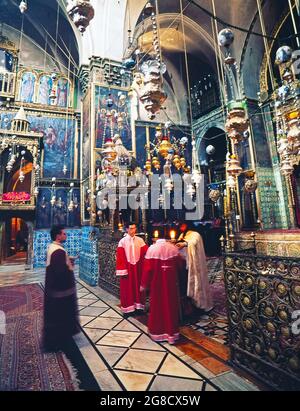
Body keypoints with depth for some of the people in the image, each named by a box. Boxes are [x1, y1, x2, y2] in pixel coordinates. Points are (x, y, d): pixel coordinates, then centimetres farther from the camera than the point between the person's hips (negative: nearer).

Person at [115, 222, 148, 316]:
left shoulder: (140, 240, 1)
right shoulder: (122, 241, -6)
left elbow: (146, 252, -6)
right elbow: (120, 257, -8)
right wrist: (122, 271, -12)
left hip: (137, 268, 3)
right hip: (127, 268, -2)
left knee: (138, 287, 11)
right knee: (127, 288, 6)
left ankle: (138, 306, 25)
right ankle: (127, 309, 19)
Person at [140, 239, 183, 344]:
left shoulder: (152, 249, -12)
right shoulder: (174, 248, -4)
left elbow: (147, 268, -12)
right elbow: (180, 265, 7)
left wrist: (144, 284, -3)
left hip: (157, 283, -2)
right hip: (171, 283, 2)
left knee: (157, 306, 12)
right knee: (170, 306, 13)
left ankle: (157, 332, 25)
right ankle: (171, 333, 23)